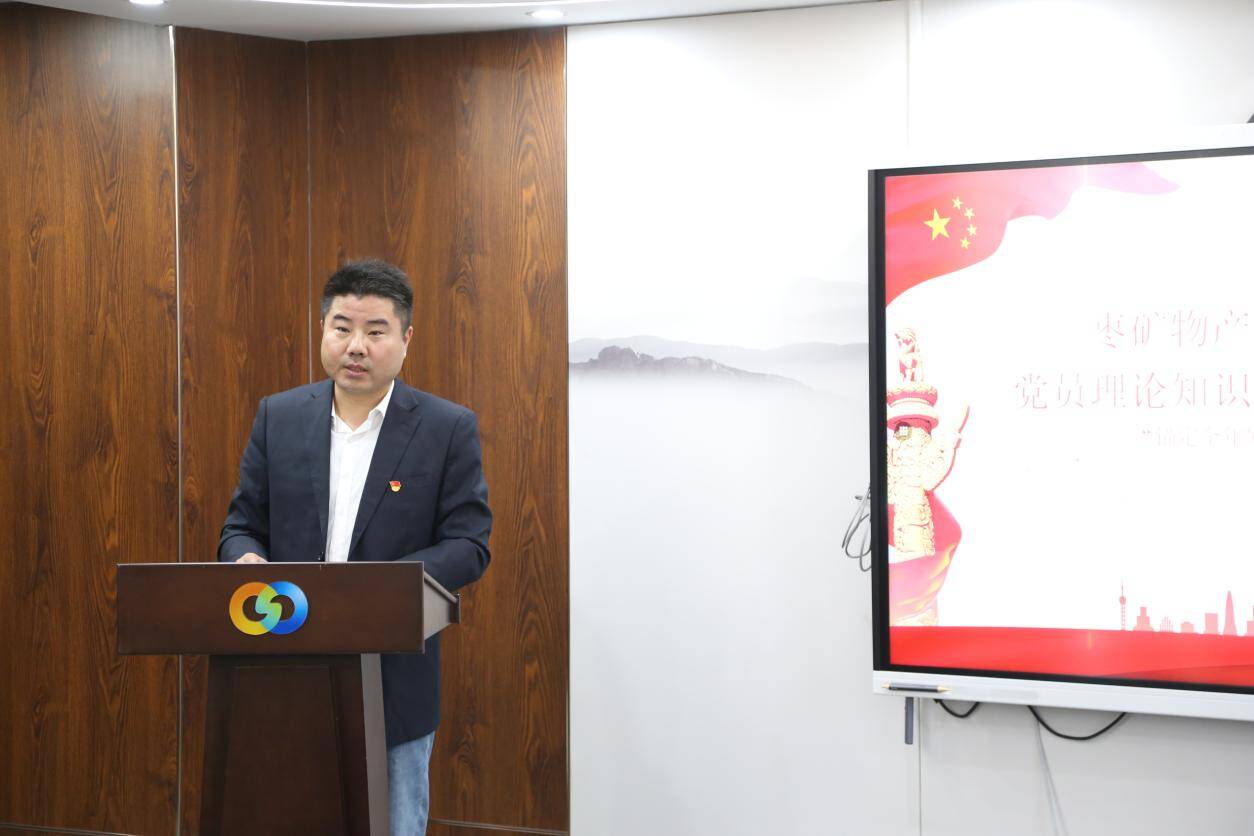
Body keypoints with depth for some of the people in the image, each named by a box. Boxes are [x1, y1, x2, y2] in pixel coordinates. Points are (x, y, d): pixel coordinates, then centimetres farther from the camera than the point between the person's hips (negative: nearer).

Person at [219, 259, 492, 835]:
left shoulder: (449, 428, -3)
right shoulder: (278, 417, 6)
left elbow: (468, 545, -6)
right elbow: (241, 526, 9)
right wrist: (247, 560, -16)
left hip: (396, 683, -2)